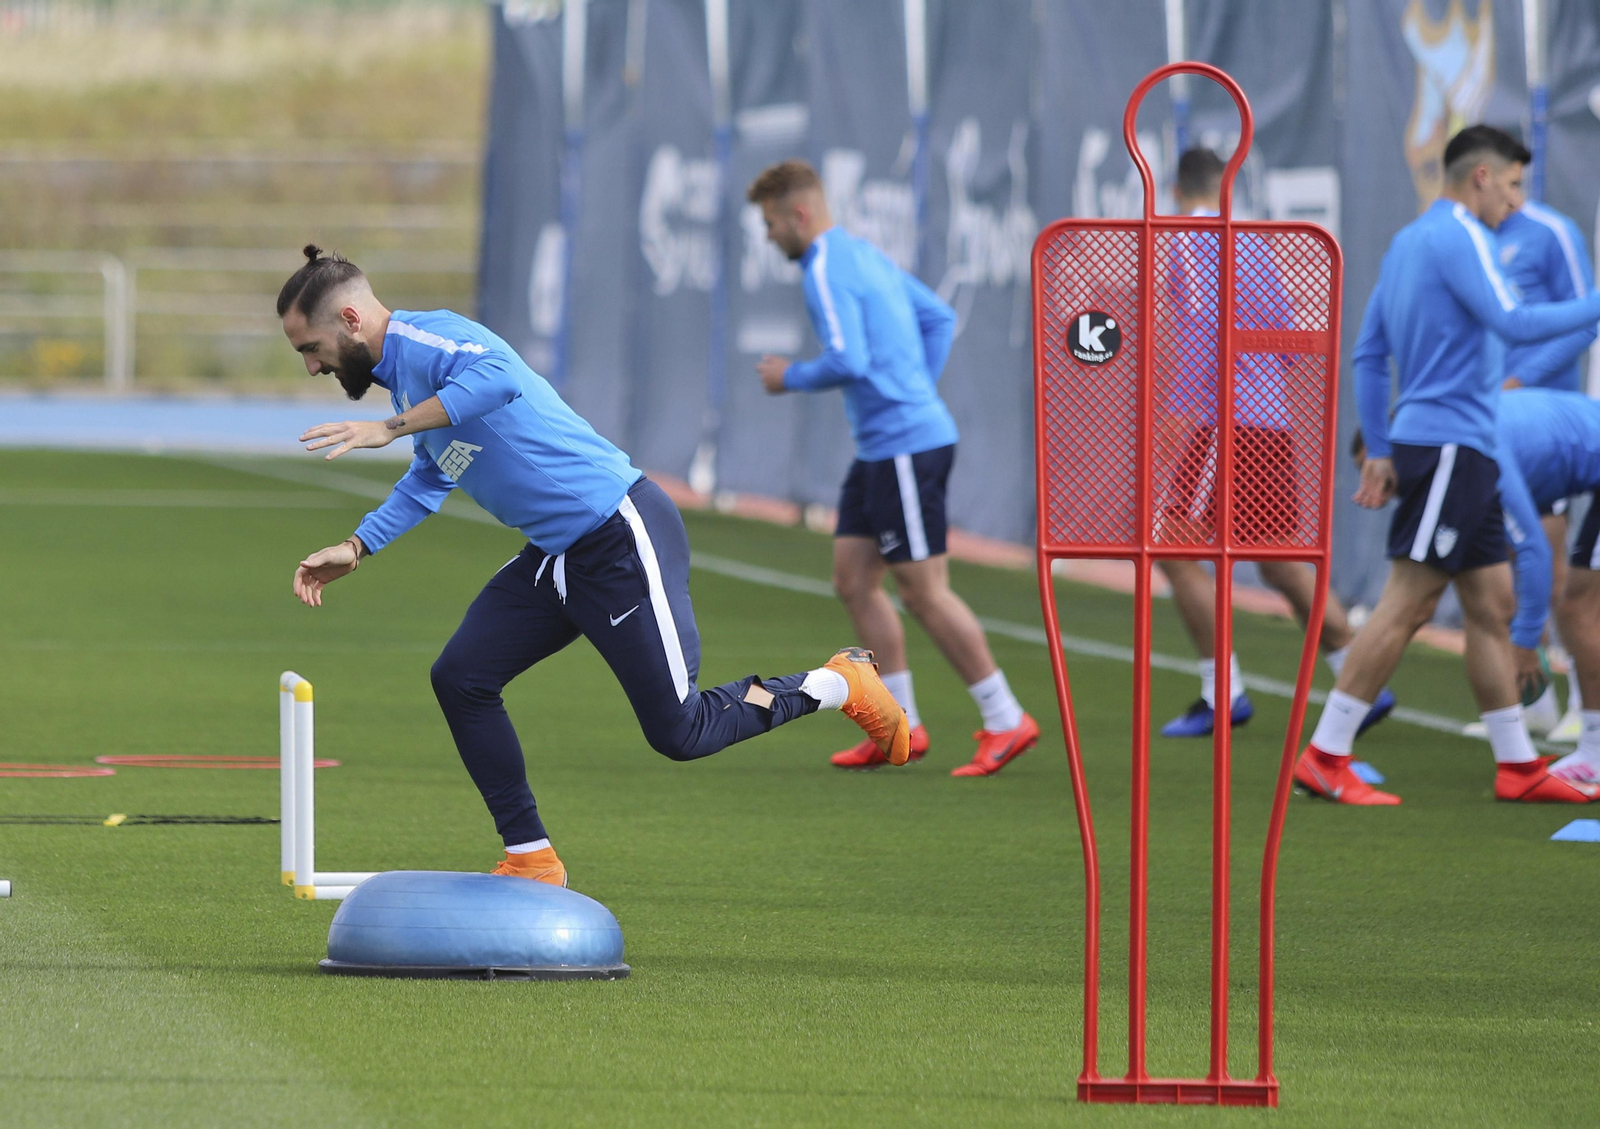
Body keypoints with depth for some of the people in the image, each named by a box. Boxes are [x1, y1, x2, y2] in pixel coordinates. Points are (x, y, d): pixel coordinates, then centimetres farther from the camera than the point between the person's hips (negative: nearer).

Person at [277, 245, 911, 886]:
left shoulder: (426, 338, -18)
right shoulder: (400, 370, 14)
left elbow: (498, 376, -41)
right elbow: (428, 482, 31)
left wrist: (391, 427, -38)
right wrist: (356, 549, 22)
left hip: (623, 538, -10)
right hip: (557, 556, 10)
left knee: (679, 733, -5)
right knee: (461, 678, 1)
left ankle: (840, 685, 15)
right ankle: (531, 860, 8)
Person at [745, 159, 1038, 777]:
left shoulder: (827, 271, -14)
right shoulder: (863, 256, 17)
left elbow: (847, 360, -26)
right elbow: (939, 317, 26)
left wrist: (791, 376, -7)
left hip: (906, 445, -10)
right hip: (881, 446, 10)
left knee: (924, 590, -6)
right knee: (853, 580, 10)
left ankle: (1006, 720, -1)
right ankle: (901, 726, 12)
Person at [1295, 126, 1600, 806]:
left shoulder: (1408, 242, 17)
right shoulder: (1456, 238, -11)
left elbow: (1369, 355, 19)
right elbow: (1511, 324, -22)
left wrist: (1379, 452, 20)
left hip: (1462, 452, 10)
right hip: (1449, 443, -10)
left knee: (1493, 605, 10)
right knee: (1407, 606, -10)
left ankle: (1517, 766, 12)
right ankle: (1324, 756, -9)